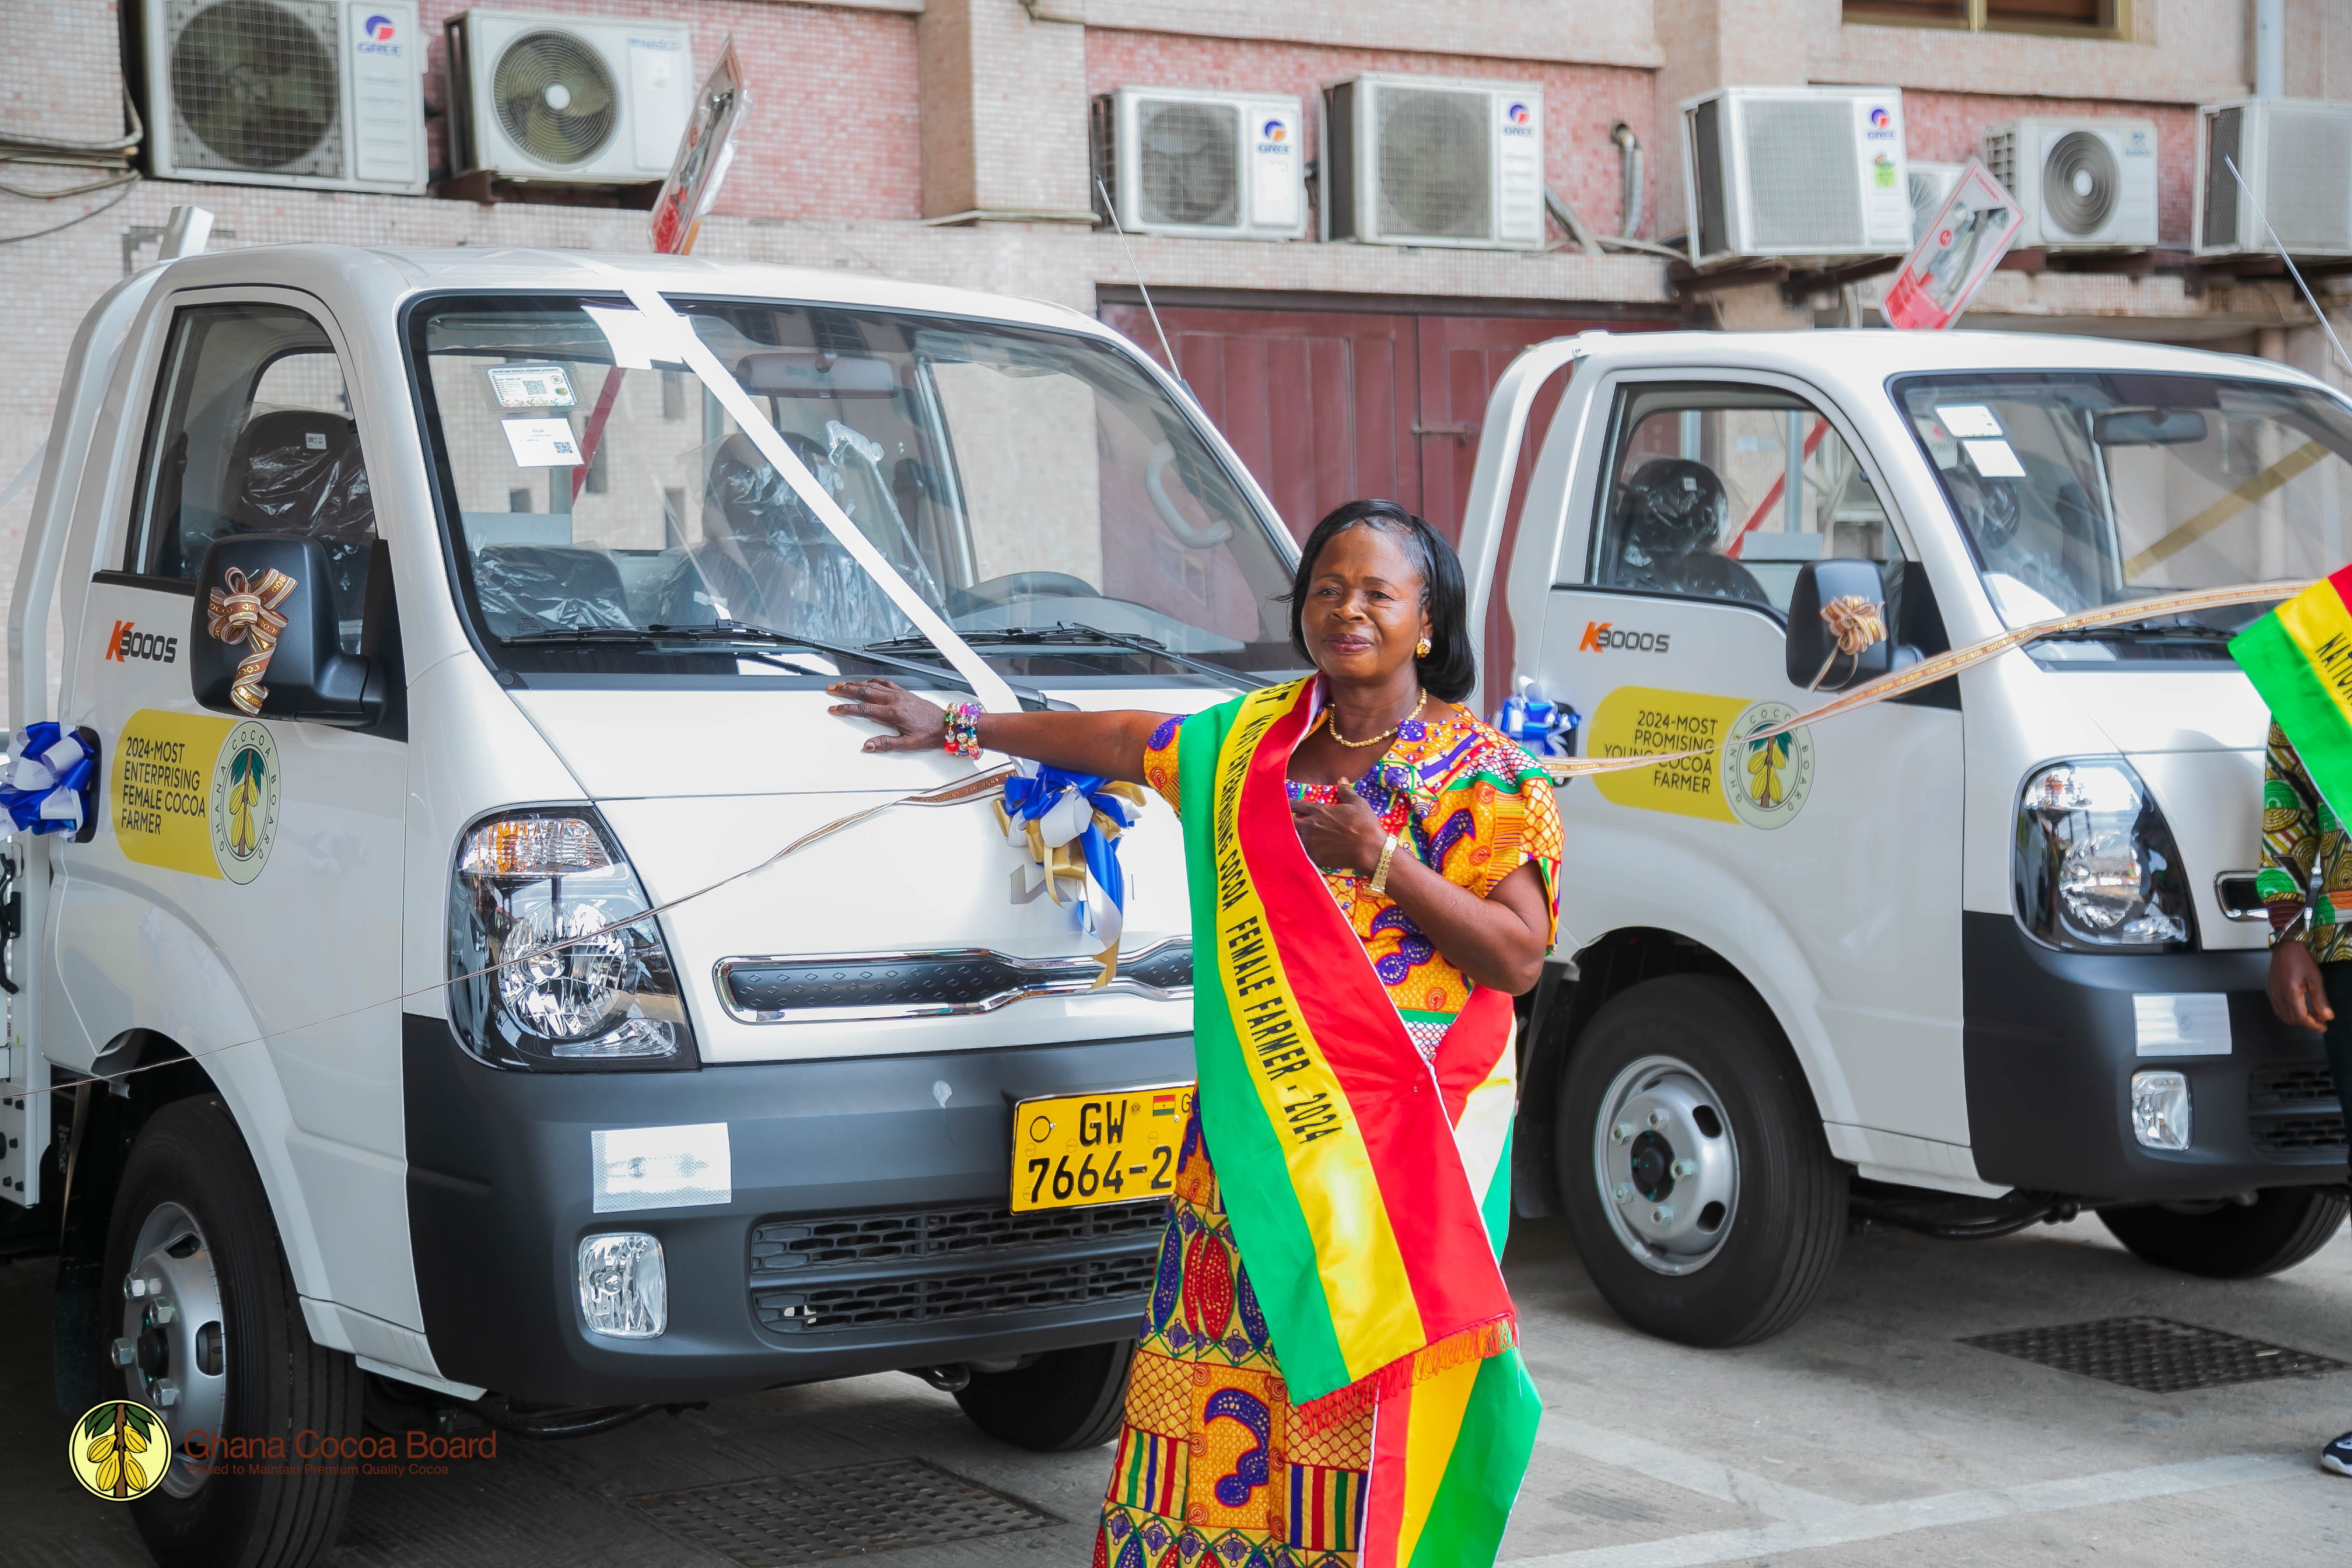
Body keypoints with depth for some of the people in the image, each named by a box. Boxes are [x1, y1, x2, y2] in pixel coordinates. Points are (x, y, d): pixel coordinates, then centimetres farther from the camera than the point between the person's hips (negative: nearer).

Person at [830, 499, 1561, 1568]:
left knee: (1377, 1370, -7)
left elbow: (1519, 957, -9)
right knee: (1224, 1353, 2)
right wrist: (958, 728, 34)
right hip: (1252, 1128, 5)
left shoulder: (1486, 777, -2)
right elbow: (1128, 739, 27)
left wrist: (1382, 862, -17)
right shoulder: (1254, 738, 13)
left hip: (1407, 1138, -4)